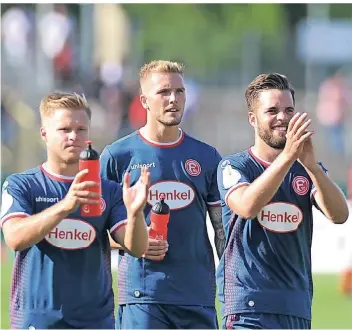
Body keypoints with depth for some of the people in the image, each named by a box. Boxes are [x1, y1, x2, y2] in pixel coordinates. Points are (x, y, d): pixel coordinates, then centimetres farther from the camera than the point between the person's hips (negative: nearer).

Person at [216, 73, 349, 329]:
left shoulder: (308, 170, 12)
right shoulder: (234, 166, 1)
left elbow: (339, 215, -7)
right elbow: (247, 207, -21)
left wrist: (311, 165, -23)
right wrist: (288, 156, -29)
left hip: (298, 308, 5)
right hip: (249, 306, -5)